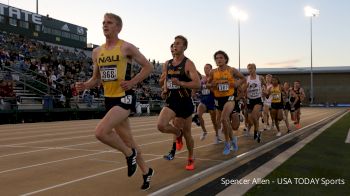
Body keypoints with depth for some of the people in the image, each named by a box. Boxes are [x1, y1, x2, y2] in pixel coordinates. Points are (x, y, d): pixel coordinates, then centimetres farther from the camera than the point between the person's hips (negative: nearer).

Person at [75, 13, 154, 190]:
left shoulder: (126, 47, -6)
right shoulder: (97, 52, 11)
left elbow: (148, 67, -3)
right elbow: (96, 78, 19)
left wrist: (132, 82, -15)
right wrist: (85, 85, -1)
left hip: (124, 97, -7)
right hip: (109, 99, 7)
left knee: (101, 132, -23)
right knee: (127, 139, 14)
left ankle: (129, 154, 3)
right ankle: (146, 171, 33)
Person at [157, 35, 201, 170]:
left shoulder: (188, 64, -10)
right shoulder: (167, 64, 7)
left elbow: (197, 84, -19)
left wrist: (180, 83, -29)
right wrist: (165, 89, 4)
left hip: (185, 102, -4)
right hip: (171, 101, 4)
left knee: (187, 132, 8)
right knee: (161, 125, -21)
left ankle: (191, 158, 31)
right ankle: (178, 133, 14)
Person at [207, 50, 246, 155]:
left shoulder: (232, 70, -5)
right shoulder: (213, 72, 0)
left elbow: (243, 79, 9)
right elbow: (208, 84, 13)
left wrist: (236, 84, -9)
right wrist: (213, 85, -9)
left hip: (229, 97, -4)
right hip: (218, 99, 4)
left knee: (224, 119, -25)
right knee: (222, 121, 15)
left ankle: (227, 142, -6)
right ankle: (232, 138, 42)